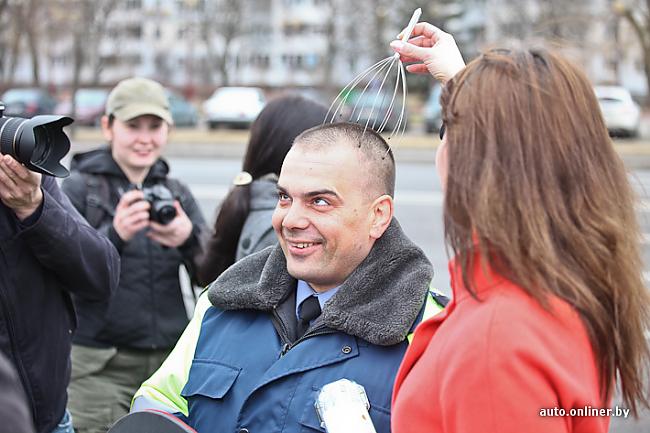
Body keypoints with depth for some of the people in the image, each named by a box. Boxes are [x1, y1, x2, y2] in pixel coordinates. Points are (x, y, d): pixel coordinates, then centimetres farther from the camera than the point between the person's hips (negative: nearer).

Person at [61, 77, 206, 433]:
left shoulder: (176, 193, 11)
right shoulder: (79, 189, -1)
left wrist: (190, 239, -17)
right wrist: (114, 235, -25)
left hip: (169, 360, 4)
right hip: (100, 366, -3)